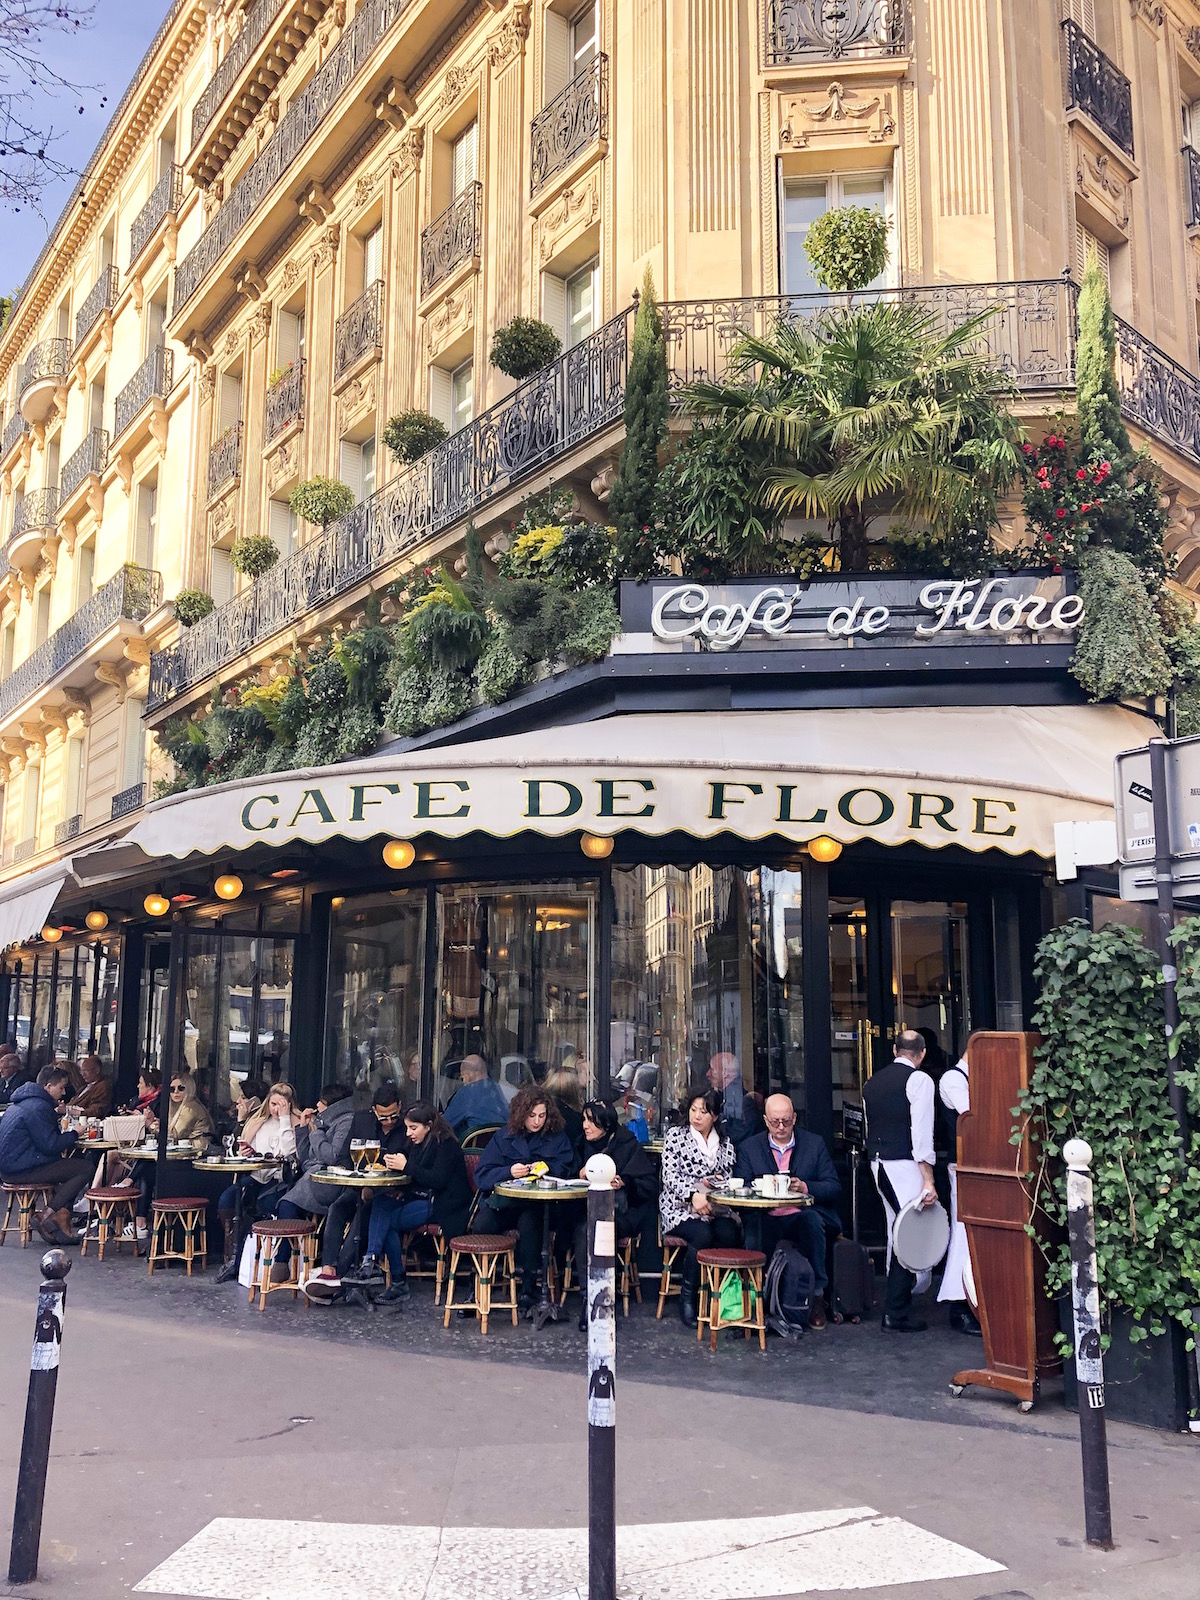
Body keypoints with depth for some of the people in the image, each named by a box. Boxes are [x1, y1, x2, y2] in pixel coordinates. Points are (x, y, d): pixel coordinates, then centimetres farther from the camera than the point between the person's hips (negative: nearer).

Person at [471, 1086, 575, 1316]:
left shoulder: (558, 1137, 13)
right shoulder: (504, 1137, 13)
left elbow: (566, 1170, 7)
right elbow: (482, 1175, 4)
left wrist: (547, 1168, -12)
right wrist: (509, 1172, -14)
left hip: (538, 1204, -1)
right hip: (502, 1201, 1)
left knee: (528, 1223, -35)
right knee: (480, 1226, -28)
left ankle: (528, 1291, -24)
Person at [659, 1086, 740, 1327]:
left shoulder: (725, 1141, 15)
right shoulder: (676, 1134, 4)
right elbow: (670, 1175, -6)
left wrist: (718, 1181, -10)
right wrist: (693, 1194, -22)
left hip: (715, 1207, 3)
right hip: (680, 1207, -3)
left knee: (730, 1235, -29)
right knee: (702, 1235, -33)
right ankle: (687, 1297, -15)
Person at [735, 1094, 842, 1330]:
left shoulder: (815, 1143, 11)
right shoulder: (749, 1148, 12)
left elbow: (834, 1188, 4)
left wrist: (806, 1187, -15)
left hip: (804, 1216, 0)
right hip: (767, 1219, 0)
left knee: (812, 1221, -34)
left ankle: (817, 1295, -19)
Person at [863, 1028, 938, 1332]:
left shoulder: (872, 1082, 15)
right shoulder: (919, 1080, -7)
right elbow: (922, 1133, -15)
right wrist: (928, 1181, -16)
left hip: (876, 1162, 8)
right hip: (904, 1165, -8)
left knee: (896, 1233, 16)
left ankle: (895, 1304, 22)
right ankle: (897, 1313, -4)